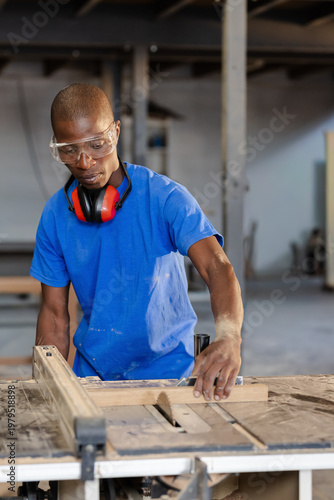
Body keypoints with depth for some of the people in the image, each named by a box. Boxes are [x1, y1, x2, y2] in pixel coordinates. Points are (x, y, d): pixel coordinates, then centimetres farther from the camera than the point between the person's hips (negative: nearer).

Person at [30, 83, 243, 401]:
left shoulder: (165, 197, -13)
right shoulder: (55, 216, -1)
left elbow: (216, 267, -25)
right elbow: (54, 313, 5)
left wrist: (228, 336, -45)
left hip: (166, 366, -2)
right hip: (92, 369, 3)